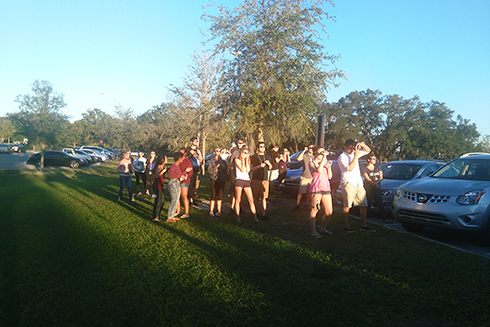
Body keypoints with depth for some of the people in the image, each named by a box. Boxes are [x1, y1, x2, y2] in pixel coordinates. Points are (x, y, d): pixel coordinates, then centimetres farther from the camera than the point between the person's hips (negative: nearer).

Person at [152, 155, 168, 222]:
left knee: (162, 200, 16)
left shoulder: (162, 166, 14)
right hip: (158, 185, -10)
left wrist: (166, 170, 11)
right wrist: (163, 171, -26)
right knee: (158, 201, -7)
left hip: (161, 185, 10)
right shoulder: (159, 167, -14)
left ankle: (157, 214, 27)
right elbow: (156, 176, -23)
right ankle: (155, 217, -1)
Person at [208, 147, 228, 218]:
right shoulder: (212, 160, 5)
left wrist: (223, 167, -8)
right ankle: (211, 211, 1)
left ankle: (219, 211, 9)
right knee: (213, 196, -5)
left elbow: (226, 172, 9)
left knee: (220, 197, 3)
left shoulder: (223, 161, 14)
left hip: (222, 180, 3)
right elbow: (209, 170, -4)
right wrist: (216, 167, -15)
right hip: (214, 180, -3)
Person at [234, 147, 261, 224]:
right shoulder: (237, 160, 3)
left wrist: (247, 159, 1)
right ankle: (238, 218, 7)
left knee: (251, 200, -2)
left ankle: (255, 218, -2)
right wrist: (243, 159, -5)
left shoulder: (248, 160, 18)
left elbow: (248, 170, -1)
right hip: (239, 180, -4)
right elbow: (242, 170, -8)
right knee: (238, 200, -1)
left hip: (247, 181, 4)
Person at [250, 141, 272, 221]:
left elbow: (270, 168, 20)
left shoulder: (267, 156, 14)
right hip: (256, 179, -2)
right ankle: (258, 213, 18)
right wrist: (259, 166, -19)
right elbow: (251, 169, -4)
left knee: (264, 197, -6)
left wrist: (269, 164, -2)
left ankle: (263, 214, -9)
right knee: (256, 198, 4)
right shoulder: (254, 157, 1)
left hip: (265, 179, 2)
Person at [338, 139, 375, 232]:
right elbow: (350, 168, -18)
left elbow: (368, 150, 22)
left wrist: (362, 145, 2)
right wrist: (356, 156, -14)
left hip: (359, 183, 7)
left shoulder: (355, 153, 16)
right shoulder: (342, 157, -5)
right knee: (347, 206, -6)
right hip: (348, 183, -7)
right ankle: (346, 226, 2)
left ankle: (363, 225, 17)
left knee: (364, 205, 7)